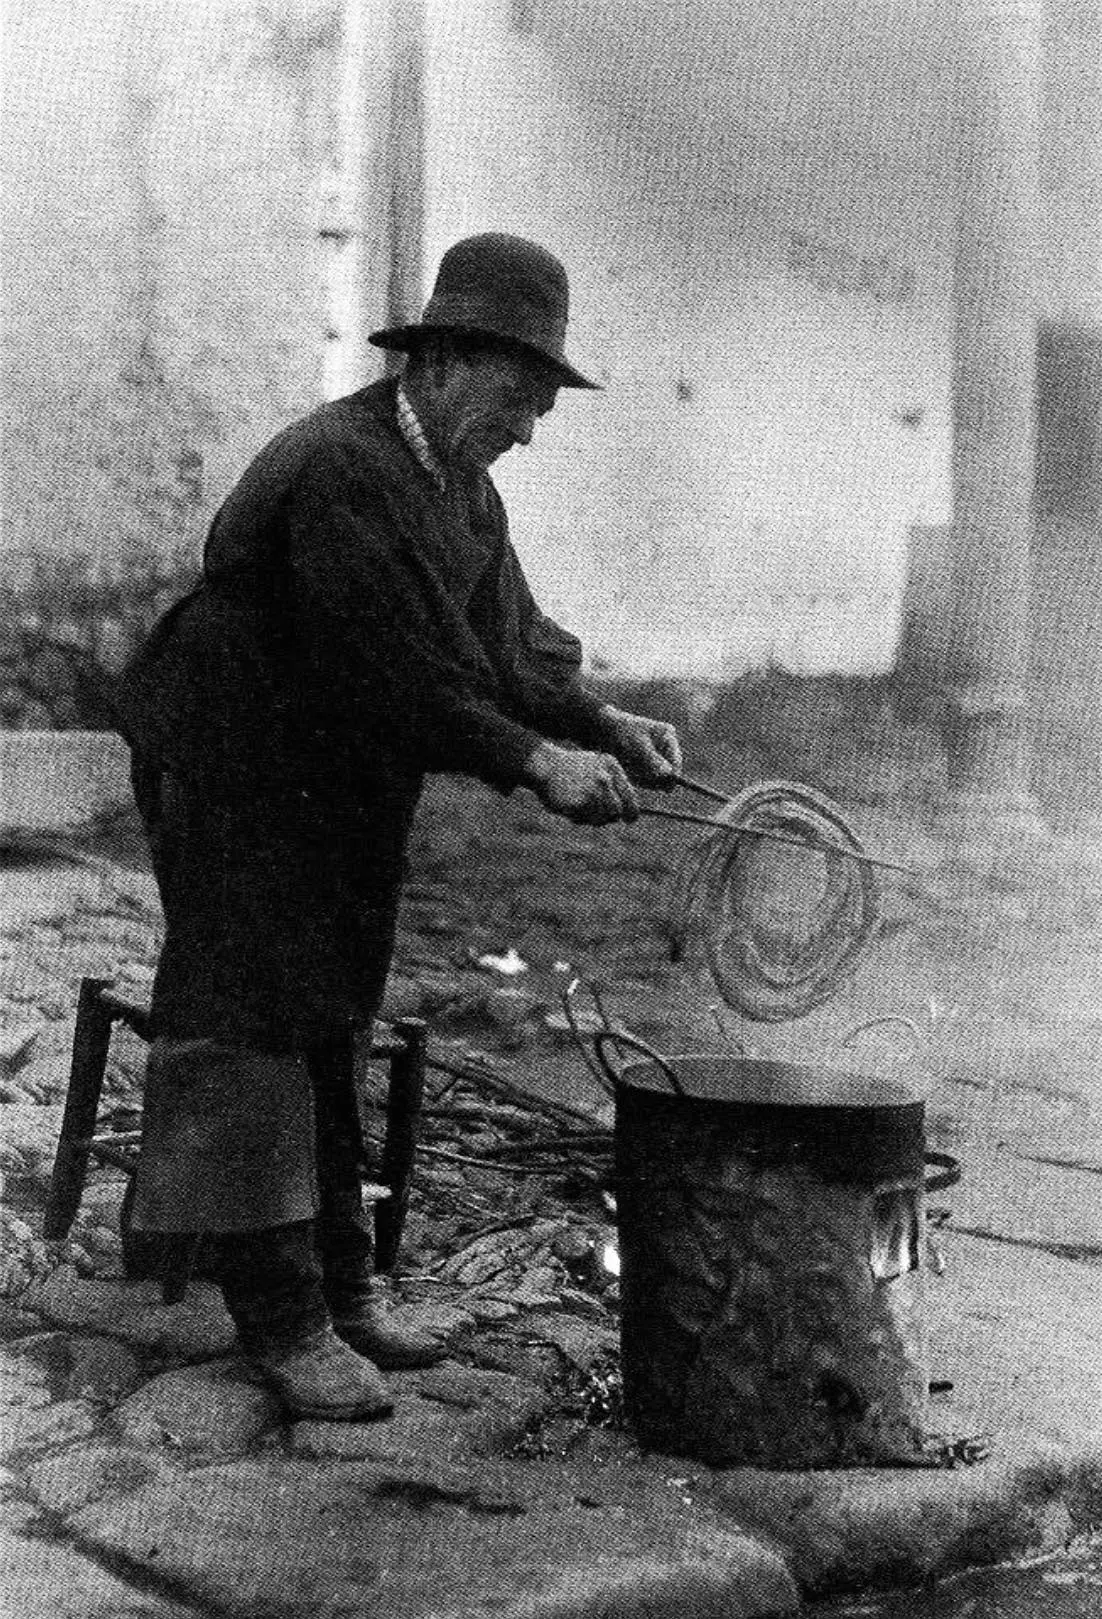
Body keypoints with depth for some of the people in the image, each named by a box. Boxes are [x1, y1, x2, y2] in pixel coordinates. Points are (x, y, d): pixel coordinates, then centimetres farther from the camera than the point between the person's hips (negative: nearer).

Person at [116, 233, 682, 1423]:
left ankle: (338, 1293, 22)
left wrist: (600, 724, -12)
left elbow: (503, 648, 3)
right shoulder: (338, 471, -23)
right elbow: (397, 672, -29)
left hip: (338, 798, 10)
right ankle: (283, 1325, 0)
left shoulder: (462, 489, 8)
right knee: (258, 1035, -6)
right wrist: (535, 760, -28)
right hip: (233, 780, -10)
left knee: (322, 1041, 14)